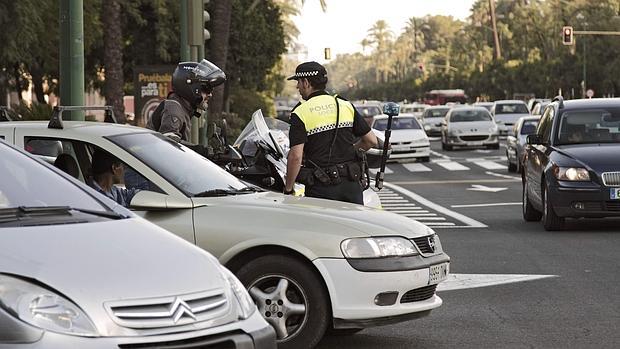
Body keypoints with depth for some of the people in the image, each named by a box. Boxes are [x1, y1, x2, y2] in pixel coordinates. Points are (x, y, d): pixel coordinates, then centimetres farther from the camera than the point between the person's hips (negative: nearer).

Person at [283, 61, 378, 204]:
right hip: (351, 184, 4)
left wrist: (288, 188, -5)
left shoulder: (300, 113, -8)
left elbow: (296, 156, -15)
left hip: (321, 188, -4)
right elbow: (371, 141, 8)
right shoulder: (346, 106, 6)